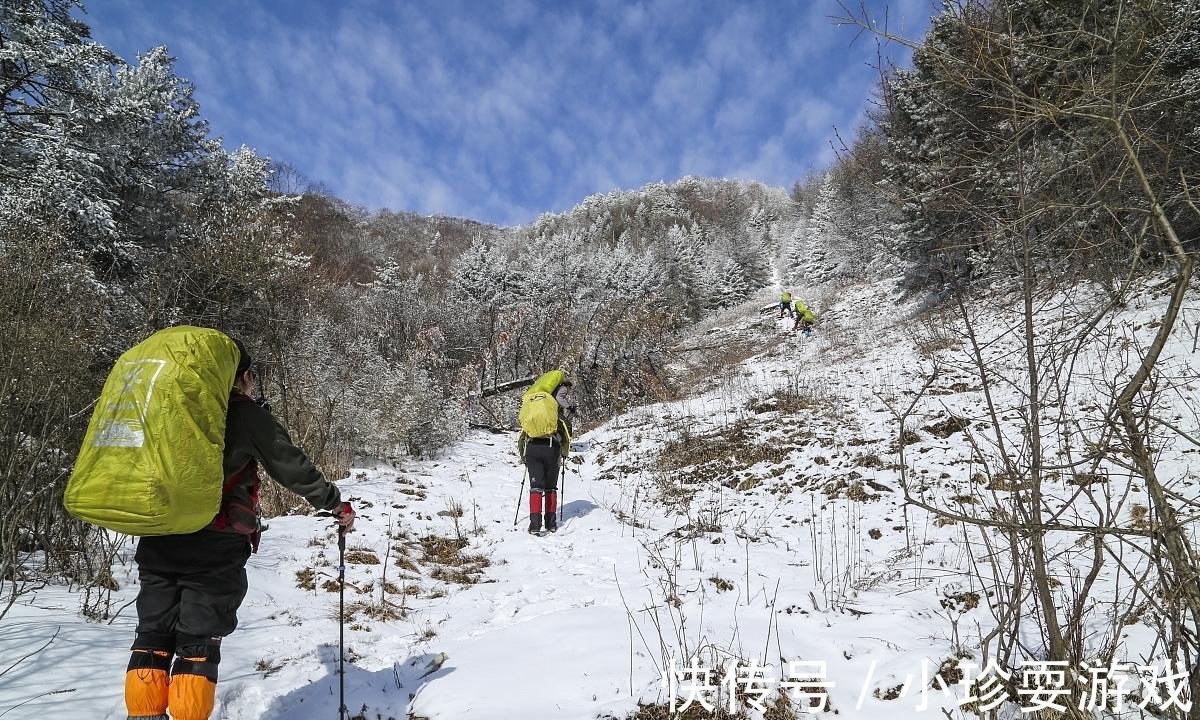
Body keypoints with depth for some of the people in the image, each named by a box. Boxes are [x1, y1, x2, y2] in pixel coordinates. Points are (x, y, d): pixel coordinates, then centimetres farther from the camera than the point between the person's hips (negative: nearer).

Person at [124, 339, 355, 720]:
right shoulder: (248, 415, -2)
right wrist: (337, 504, 10)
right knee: (198, 642, 2)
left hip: (157, 540, 5)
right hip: (214, 547, -5)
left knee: (153, 635, 13)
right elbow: (293, 468, -1)